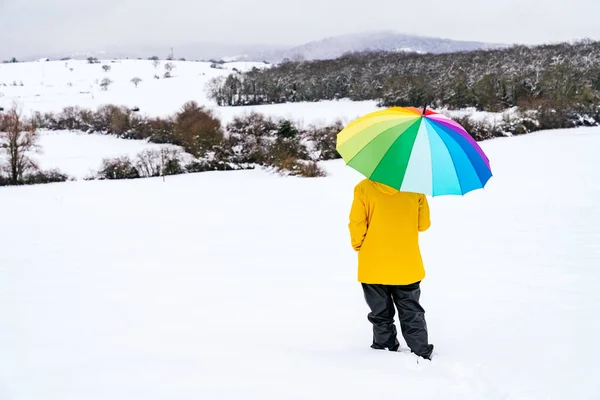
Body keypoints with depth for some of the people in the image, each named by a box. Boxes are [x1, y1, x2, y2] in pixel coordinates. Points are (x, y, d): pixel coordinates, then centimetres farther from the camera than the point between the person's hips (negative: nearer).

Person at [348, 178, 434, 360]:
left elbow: (357, 224, -12)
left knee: (381, 314, 13)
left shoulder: (364, 188, -11)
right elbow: (424, 224, 0)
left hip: (374, 267, -1)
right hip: (407, 267, 2)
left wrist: (358, 245, 7)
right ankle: (421, 352, 16)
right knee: (411, 312, 15)